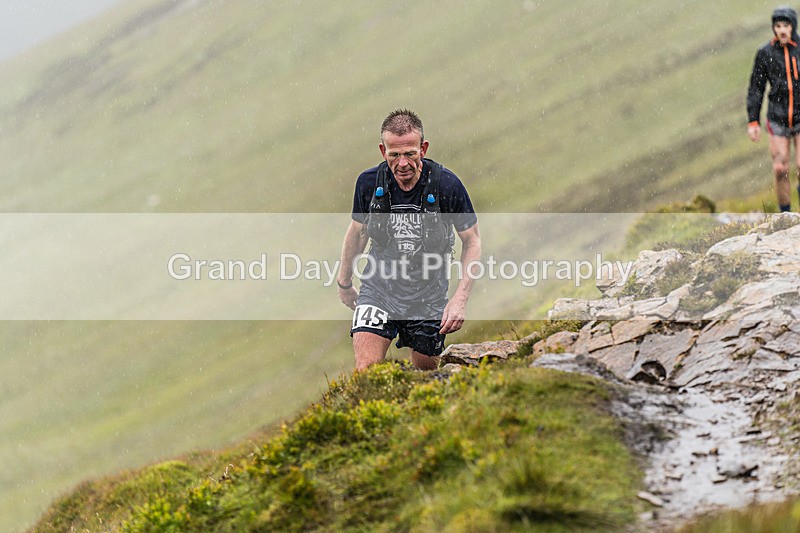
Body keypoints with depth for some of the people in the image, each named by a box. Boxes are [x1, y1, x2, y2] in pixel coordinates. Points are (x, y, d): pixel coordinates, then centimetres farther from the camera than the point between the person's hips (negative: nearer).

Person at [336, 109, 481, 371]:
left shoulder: (446, 185, -17)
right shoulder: (369, 182, -11)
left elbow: (472, 240, -6)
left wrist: (460, 298, -15)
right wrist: (344, 283, 20)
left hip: (429, 297, 0)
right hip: (379, 288, 0)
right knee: (366, 372, -17)